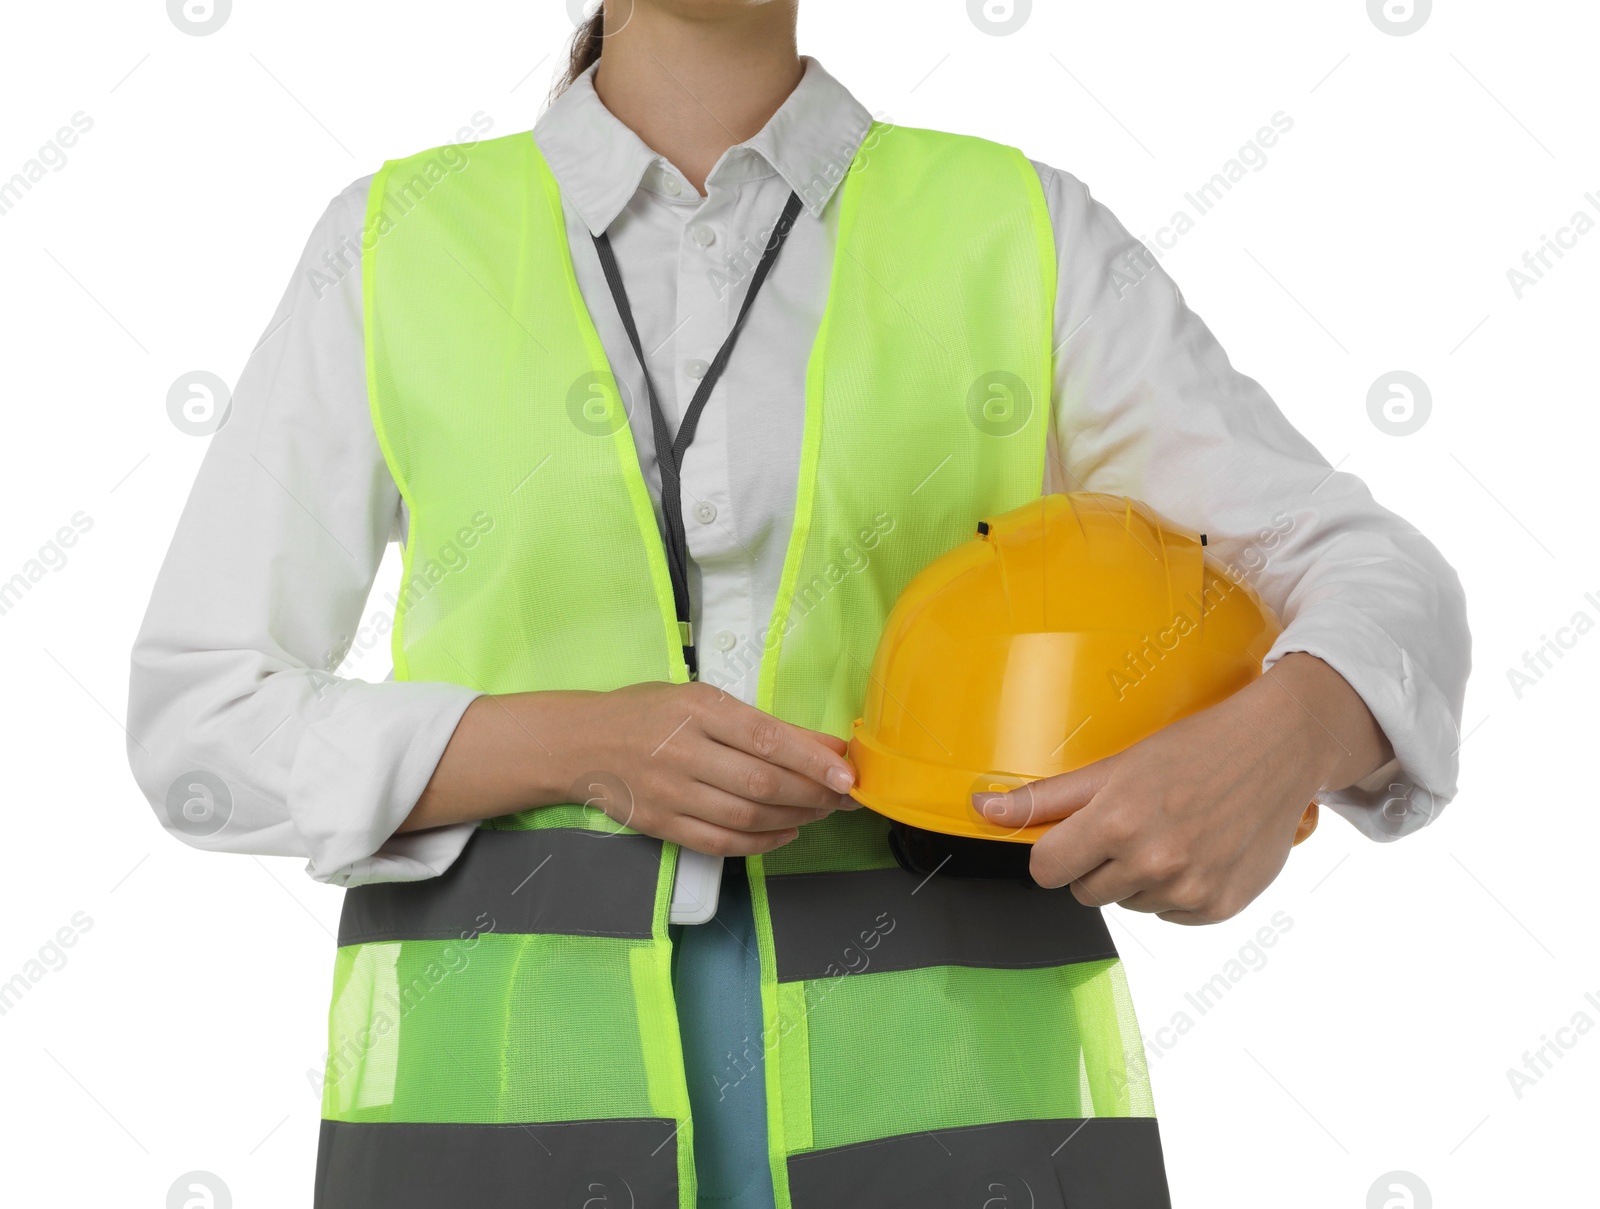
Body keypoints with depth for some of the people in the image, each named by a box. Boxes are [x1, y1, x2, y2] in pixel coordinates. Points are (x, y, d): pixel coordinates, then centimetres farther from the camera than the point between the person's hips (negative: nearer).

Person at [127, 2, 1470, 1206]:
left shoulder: (1016, 233, 8)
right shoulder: (399, 245, 8)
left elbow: (1382, 596, 4)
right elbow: (202, 729, 5)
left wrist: (1270, 749, -21)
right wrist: (587, 747, -14)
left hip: (943, 1098, 1)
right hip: (527, 1098, 0)